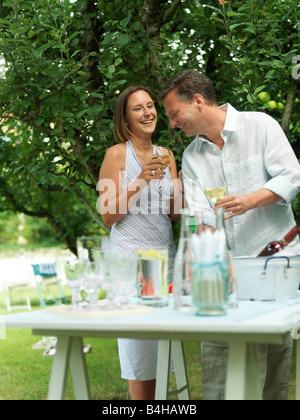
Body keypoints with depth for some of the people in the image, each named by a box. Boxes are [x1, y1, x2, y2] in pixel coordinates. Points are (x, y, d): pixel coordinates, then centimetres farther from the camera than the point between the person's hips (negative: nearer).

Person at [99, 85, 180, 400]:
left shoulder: (165, 156, 12)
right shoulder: (117, 154, -4)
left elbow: (175, 214, 12)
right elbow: (108, 216, -9)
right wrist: (141, 181, -17)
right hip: (131, 255, -5)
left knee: (162, 346, 8)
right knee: (140, 349, -3)